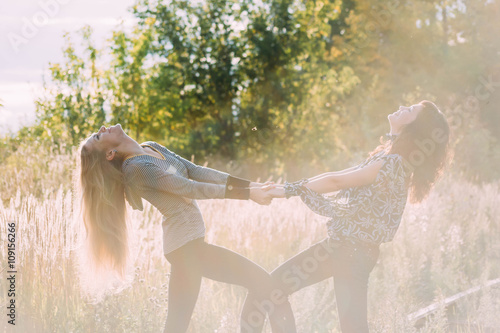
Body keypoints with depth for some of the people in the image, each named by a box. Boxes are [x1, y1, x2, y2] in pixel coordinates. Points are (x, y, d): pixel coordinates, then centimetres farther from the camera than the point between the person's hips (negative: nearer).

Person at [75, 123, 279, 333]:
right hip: (184, 244, -9)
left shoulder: (152, 148, 13)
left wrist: (248, 184, 1)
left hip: (194, 243, 9)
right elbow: (190, 188, -17)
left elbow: (196, 171, 9)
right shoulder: (136, 167, -15)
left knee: (262, 282, 9)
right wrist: (246, 194, -14)